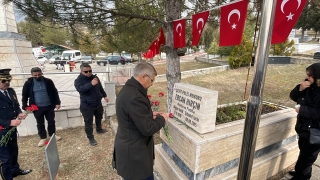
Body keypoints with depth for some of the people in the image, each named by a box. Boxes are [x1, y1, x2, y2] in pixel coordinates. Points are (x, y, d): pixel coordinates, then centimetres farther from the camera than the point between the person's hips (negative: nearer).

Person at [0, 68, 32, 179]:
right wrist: (9, 122, -28)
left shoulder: (11, 91, 2)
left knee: (14, 152, 25)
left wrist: (19, 113, -7)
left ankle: (15, 170, 47)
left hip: (12, 129, 7)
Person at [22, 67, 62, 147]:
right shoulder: (28, 83, -5)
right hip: (37, 108, 0)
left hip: (49, 106, 1)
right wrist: (25, 106, -3)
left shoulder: (48, 81, -5)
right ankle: (43, 138, 29)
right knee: (40, 124, 13)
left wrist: (57, 103, -4)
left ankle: (52, 135, 32)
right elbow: (24, 95, 3)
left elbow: (54, 92, 0)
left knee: (51, 122, 13)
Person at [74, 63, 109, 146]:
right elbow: (80, 89, -36)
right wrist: (91, 84, -49)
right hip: (87, 106, -6)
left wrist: (104, 96, 17)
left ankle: (99, 129, 50)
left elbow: (100, 88, 15)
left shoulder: (95, 77, 2)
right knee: (88, 122, 4)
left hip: (98, 103, 6)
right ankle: (91, 138, 20)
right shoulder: (78, 80, -15)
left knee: (99, 117, 25)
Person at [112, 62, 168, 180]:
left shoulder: (127, 89, 3)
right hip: (134, 153, -9)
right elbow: (147, 128, -27)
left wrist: (150, 115, 4)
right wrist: (162, 119, -11)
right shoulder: (135, 97, -31)